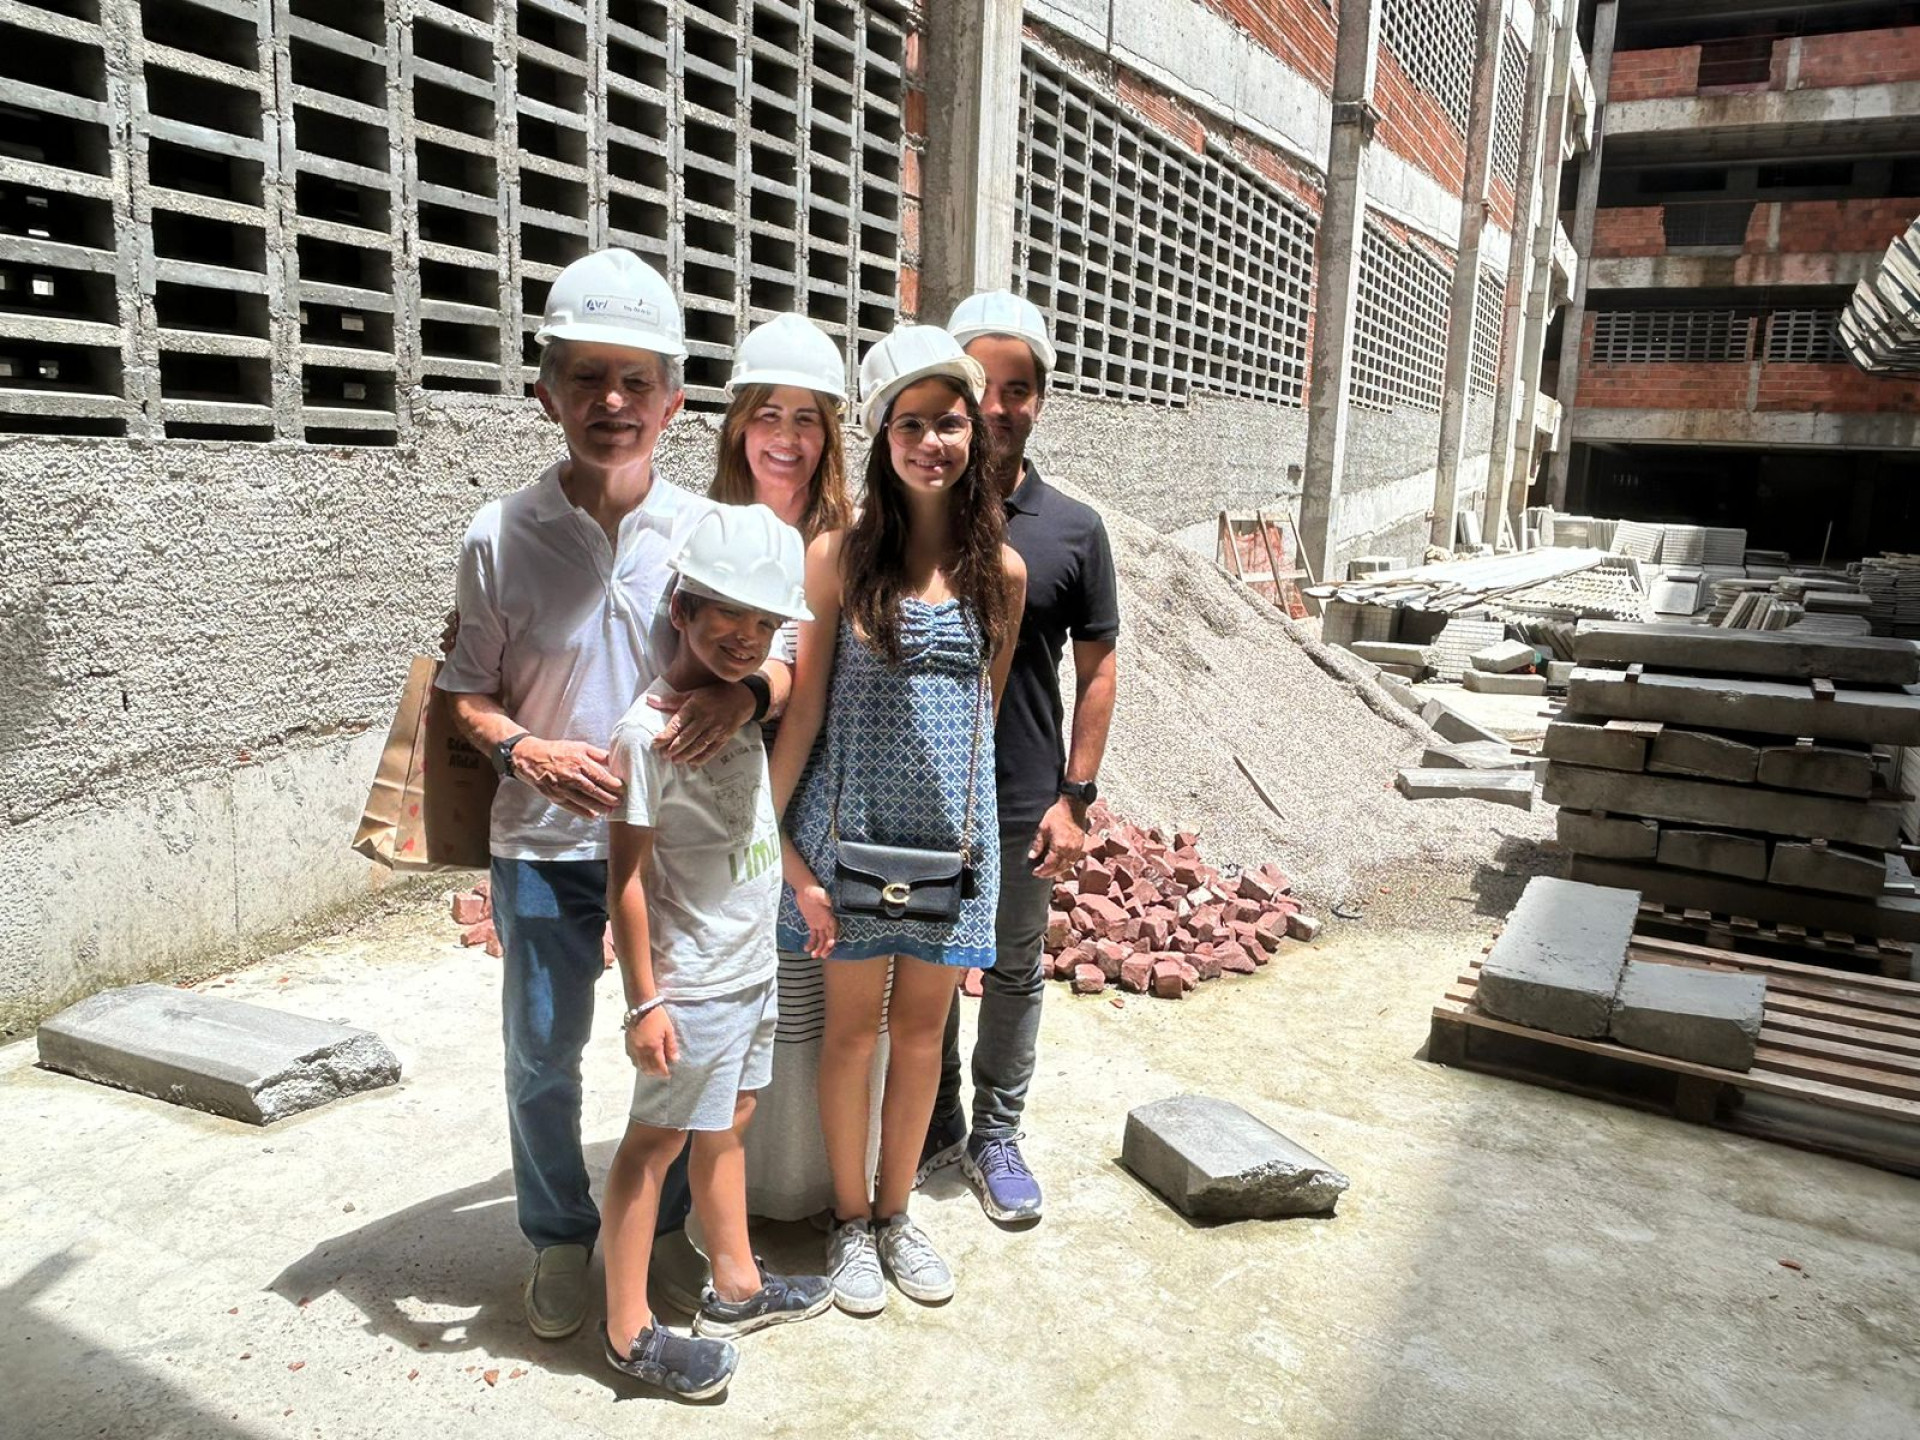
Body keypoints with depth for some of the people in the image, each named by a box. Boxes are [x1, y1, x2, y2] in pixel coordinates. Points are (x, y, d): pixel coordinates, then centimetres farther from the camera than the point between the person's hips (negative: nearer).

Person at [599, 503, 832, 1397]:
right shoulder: (648, 732, -21)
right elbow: (625, 878, -19)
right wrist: (644, 1001, -17)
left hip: (755, 965, 8)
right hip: (692, 984, -8)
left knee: (727, 1124, 20)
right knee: (657, 1140, 6)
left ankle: (737, 1287, 37)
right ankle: (629, 1331, 21)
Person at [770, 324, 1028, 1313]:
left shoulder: (1000, 571, 1)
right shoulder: (839, 555, -8)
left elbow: (987, 707, 10)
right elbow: (803, 709, -7)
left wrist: (972, 820, 9)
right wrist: (774, 842, -8)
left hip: (950, 835, 3)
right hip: (853, 831, -2)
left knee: (922, 1027, 14)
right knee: (853, 1027, 10)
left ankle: (895, 1212, 34)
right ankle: (850, 1221, 31)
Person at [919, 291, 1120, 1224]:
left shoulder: (1073, 530, -4)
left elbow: (1096, 670, 0)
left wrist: (1075, 797, -4)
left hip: (1022, 804, 0)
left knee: (1014, 975, 14)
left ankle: (996, 1133, 34)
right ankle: (935, 1125, 36)